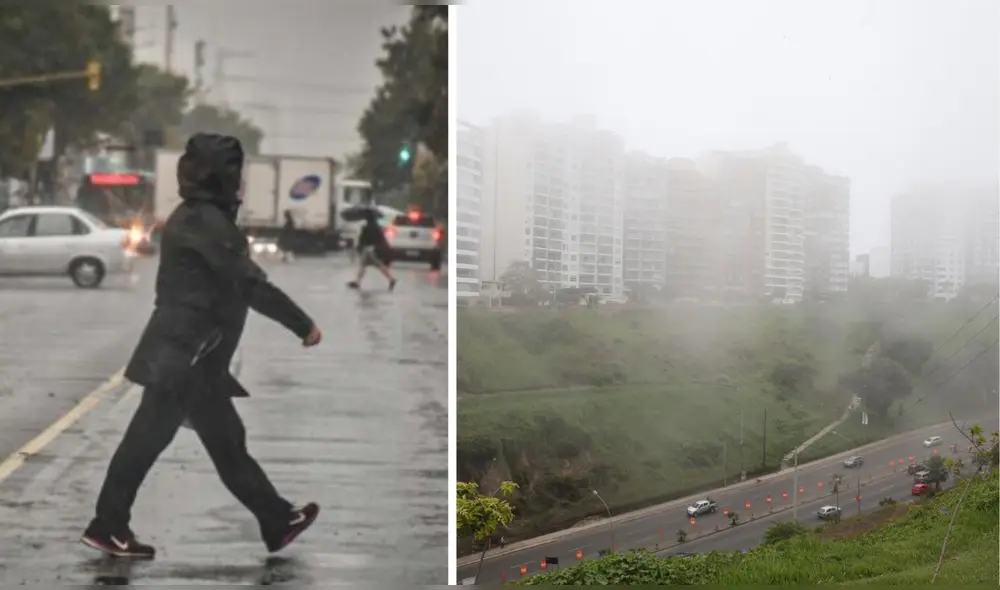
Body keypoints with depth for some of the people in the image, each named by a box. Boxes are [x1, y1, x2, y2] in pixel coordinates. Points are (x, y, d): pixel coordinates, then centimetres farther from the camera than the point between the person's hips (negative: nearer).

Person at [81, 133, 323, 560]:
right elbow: (251, 284, -19)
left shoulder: (201, 217, 15)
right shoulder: (204, 221, -16)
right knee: (147, 440, -1)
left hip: (194, 357, 10)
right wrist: (304, 326, -12)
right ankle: (107, 527, 8)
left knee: (226, 441, 12)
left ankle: (278, 521, 18)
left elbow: (233, 282, 17)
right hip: (182, 357, -10)